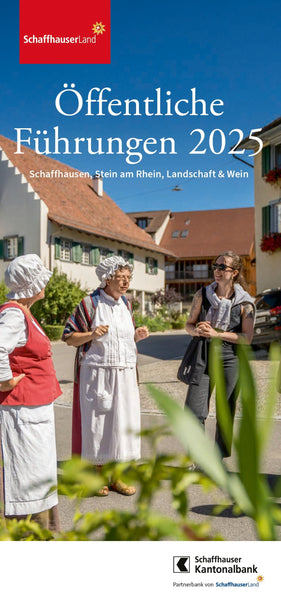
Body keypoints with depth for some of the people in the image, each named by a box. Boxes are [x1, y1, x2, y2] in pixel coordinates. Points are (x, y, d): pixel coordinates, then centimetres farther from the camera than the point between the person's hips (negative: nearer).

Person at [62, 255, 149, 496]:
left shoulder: (126, 304, 12)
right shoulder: (90, 303, -6)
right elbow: (69, 337, -5)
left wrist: (138, 335, 1)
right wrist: (92, 335, -22)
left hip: (125, 374, 6)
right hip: (97, 373, -5)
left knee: (123, 421, 7)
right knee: (97, 421, 1)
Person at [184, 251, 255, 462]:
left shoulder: (245, 302, -2)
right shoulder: (203, 294, 6)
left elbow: (247, 337, -6)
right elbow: (189, 324, 12)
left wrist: (217, 333, -15)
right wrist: (197, 330, -11)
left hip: (230, 359, -2)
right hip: (204, 356, 2)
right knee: (194, 411, -5)